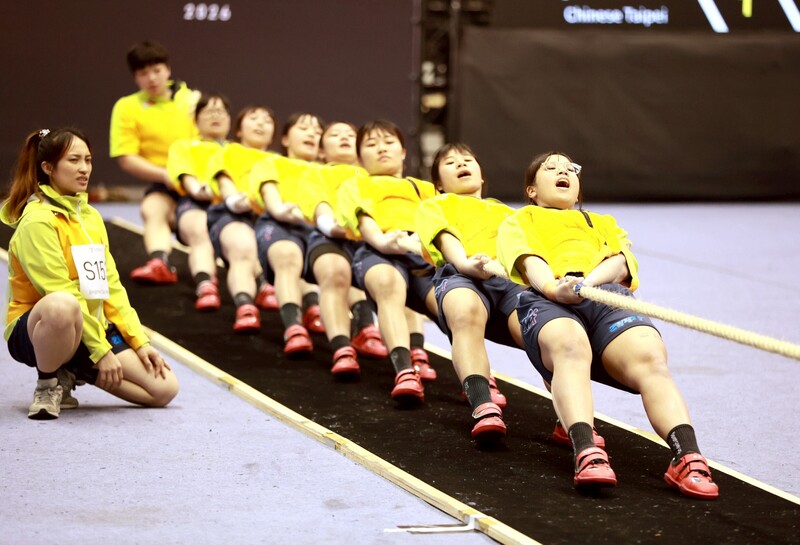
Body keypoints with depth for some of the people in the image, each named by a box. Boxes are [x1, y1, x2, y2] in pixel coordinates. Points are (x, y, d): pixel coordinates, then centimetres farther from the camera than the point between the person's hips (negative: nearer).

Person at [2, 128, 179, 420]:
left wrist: (140, 341, 2)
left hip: (91, 328, 8)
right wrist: (101, 351, -19)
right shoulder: (38, 220, -13)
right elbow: (61, 292, -19)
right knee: (62, 307, -45)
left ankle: (71, 373, 11)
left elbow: (111, 285, 12)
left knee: (165, 388, -8)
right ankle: (47, 384, -15)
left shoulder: (91, 216, 12)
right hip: (33, 330, -7)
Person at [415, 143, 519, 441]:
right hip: (460, 275, -3)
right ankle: (483, 407, -56)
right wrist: (464, 262, -15)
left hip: (514, 278, 3)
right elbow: (445, 237, 10)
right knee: (466, 312, -41)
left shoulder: (506, 212, 42)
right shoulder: (433, 205, 33)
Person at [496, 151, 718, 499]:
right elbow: (529, 261, 11)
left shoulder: (604, 223, 43)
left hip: (609, 295, 3)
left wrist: (588, 281, -8)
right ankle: (587, 456, -61)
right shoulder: (520, 222, 35)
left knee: (649, 357, -32)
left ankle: (688, 459, -52)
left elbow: (619, 262, 18)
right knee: (570, 346, -41)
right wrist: (551, 286, -15)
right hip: (548, 299, -3)